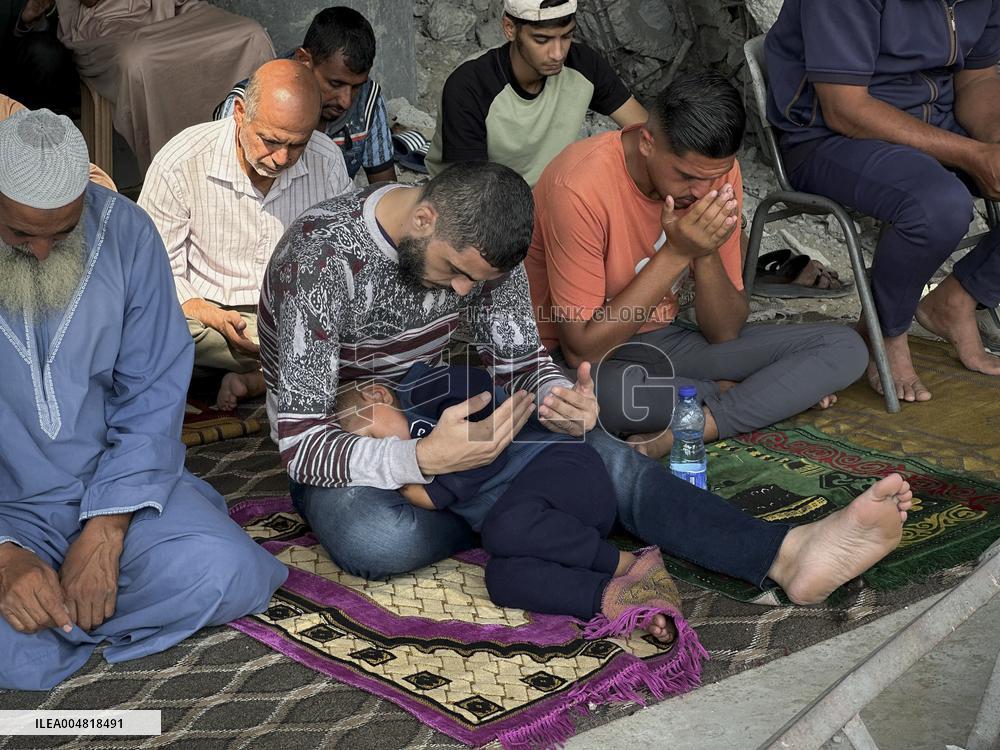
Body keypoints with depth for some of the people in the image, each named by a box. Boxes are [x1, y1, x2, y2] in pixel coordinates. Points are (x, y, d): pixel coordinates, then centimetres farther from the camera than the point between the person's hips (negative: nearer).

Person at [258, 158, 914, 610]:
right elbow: (300, 441, -29)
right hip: (340, 452, -4)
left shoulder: (477, 244, -9)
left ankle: (787, 554, -35)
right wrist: (423, 460, -46)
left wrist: (562, 405, -29)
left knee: (596, 452, -21)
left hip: (437, 422, 4)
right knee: (375, 540, -41)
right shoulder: (319, 260, -27)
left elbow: (522, 364, -3)